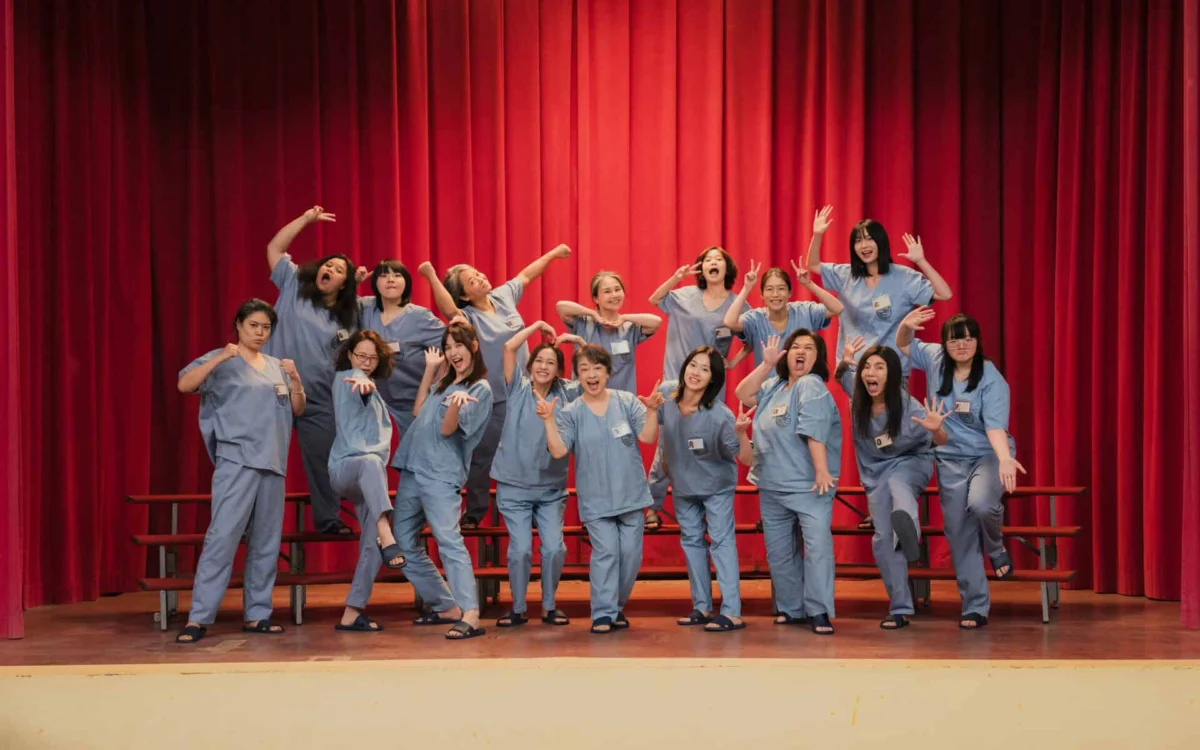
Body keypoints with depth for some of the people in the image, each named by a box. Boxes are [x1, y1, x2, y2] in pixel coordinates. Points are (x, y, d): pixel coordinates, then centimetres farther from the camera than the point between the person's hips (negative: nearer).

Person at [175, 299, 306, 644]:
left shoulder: (276, 366, 18)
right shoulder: (221, 360, 2)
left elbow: (298, 409, 16)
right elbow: (184, 384, -12)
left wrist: (295, 380, -2)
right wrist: (220, 358, -23)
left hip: (273, 463, 6)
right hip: (236, 461, -6)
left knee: (266, 542, 6)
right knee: (222, 535, -14)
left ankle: (257, 614, 14)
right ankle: (198, 617, -14)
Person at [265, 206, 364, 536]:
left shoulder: (346, 319, 9)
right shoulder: (294, 286, 3)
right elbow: (274, 248, 0)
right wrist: (306, 219, -5)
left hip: (319, 400, 2)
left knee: (322, 460, 6)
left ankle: (328, 519, 17)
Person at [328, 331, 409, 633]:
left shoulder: (374, 392, 26)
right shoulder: (345, 378, 4)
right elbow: (357, 382, -22)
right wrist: (364, 381, -43)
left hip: (370, 480, 8)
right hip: (344, 466, -8)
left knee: (372, 546, -3)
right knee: (371, 462, -43)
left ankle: (352, 614, 0)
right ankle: (388, 538, -64)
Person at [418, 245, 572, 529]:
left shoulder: (504, 297, 2)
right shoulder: (467, 317, -16)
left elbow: (526, 275, 17)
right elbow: (448, 309, -38)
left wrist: (552, 254, 26)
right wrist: (432, 277, -49)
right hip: (491, 399, -5)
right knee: (482, 457, 3)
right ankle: (474, 513, 14)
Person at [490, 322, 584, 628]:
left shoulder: (566, 393, 4)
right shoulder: (519, 389, 0)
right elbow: (509, 347, -10)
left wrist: (578, 341, -5)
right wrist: (538, 326, -3)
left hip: (552, 488, 1)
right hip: (514, 486, -1)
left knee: (555, 548, -5)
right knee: (520, 549, -4)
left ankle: (550, 607, 14)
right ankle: (518, 608, 13)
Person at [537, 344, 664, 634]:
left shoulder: (628, 402, -2)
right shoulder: (570, 413, -3)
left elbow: (648, 437, -9)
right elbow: (558, 450, -13)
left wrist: (652, 411, -26)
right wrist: (548, 420, -25)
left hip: (631, 495, 2)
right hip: (596, 499, -2)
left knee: (631, 553, 6)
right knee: (606, 552, -9)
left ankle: (617, 606, 25)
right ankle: (603, 613, -1)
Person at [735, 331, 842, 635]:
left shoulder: (811, 385, -11)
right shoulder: (774, 386, 14)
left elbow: (815, 431, -20)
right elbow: (743, 394, 7)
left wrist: (822, 471, -28)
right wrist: (766, 364, 0)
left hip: (808, 485, -8)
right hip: (772, 486, 8)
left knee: (818, 544, -16)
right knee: (778, 551, 12)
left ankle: (818, 612, -13)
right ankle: (792, 608, 22)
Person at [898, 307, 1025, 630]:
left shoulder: (992, 380, -12)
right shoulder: (934, 359, 0)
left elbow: (995, 425, -21)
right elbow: (903, 346, 15)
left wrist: (1005, 459, -39)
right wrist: (906, 325, -9)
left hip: (988, 455, -4)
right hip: (950, 460, 4)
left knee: (981, 504, -33)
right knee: (959, 532, 1)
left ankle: (997, 549, 2)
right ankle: (974, 608, 10)